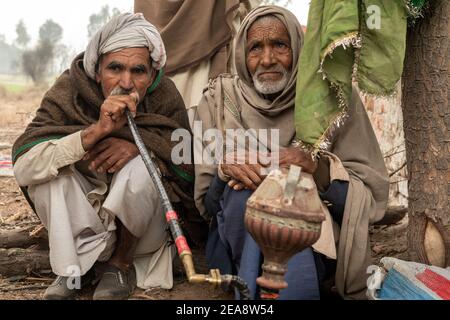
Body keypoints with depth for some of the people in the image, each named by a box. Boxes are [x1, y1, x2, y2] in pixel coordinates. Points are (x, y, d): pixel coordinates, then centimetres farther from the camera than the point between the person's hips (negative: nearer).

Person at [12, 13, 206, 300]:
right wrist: (96, 131, -41)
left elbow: (189, 165, -13)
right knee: (48, 165, -24)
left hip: (143, 229, 0)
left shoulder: (164, 96, -17)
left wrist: (141, 144, -32)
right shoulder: (69, 92, -18)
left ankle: (120, 262, -7)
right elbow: (23, 167, -29)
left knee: (140, 167, -30)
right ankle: (77, 265, -11)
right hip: (79, 226, 1)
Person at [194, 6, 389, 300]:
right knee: (246, 188, -29)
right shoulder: (219, 99, -1)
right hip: (238, 239, 3)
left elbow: (371, 197, -6)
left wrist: (320, 169, -25)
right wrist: (225, 168, -22)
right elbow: (205, 202, 0)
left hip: (315, 231, -2)